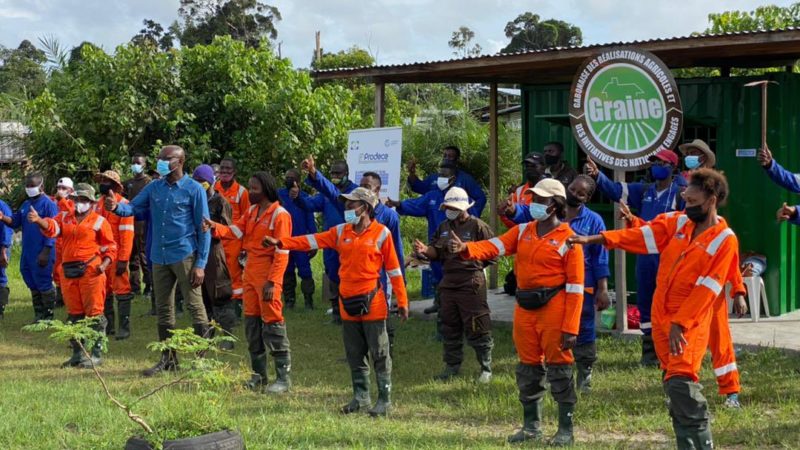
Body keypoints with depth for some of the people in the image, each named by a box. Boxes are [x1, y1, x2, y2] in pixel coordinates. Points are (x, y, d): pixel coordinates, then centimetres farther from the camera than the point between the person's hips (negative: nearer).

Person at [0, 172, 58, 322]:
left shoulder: (48, 204, -10)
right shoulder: (26, 205, 14)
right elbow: (15, 221, 13)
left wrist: (46, 252, -19)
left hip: (41, 254, -8)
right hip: (27, 253, 8)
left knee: (44, 284, -2)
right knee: (32, 284, 13)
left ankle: (49, 315, 8)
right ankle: (38, 315, 23)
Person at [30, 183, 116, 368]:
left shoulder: (99, 221, 3)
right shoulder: (65, 218, 15)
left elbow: (110, 246, 3)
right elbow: (52, 227, -4)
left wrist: (105, 263, -14)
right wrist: (38, 220, -25)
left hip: (91, 271, -5)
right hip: (69, 273, 5)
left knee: (94, 313, -4)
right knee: (74, 313, 11)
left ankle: (96, 354, 2)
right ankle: (78, 354, 21)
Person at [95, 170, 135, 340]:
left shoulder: (123, 203, -9)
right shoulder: (98, 204, 11)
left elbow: (127, 233, -13)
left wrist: (123, 259, -18)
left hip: (117, 254, -7)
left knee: (121, 290, -4)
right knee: (104, 291, 12)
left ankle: (125, 327, 1)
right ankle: (107, 326, 22)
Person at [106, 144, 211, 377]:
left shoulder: (193, 189, -6)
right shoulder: (154, 187, 10)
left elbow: (203, 228, -6)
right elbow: (133, 207, 4)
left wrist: (201, 264, -11)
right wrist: (117, 207, -20)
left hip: (185, 256, -6)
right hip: (159, 257, 6)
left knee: (195, 306, -5)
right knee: (164, 311, 12)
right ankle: (168, 359, 23)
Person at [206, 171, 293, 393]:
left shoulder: (280, 215, -12)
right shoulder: (251, 211, 13)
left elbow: (282, 254, -15)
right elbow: (235, 231, 1)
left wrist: (272, 282, -19)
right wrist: (215, 226, -17)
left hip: (268, 274, -8)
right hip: (250, 271, 8)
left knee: (272, 323, -7)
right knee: (252, 323, 12)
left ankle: (283, 377, 0)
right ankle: (259, 374, 22)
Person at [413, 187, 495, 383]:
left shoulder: (477, 226, -7)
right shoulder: (443, 228, 15)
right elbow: (436, 251, 12)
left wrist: (474, 265, -13)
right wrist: (425, 250, -8)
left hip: (471, 283, -7)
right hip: (448, 283, 7)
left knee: (476, 328, -4)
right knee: (449, 328, 13)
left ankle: (486, 368, 5)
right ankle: (452, 366, 25)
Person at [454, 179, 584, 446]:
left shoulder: (568, 239, -7)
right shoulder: (523, 231, 11)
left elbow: (575, 288, -10)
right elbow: (494, 246, -4)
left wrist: (570, 328, -15)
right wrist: (467, 248, -26)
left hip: (553, 308, -6)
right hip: (525, 308, 6)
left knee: (558, 368, -2)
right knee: (528, 368, 13)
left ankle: (566, 430, 7)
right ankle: (531, 426, 25)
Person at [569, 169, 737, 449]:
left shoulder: (725, 241, -9)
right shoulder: (677, 223, 7)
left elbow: (706, 289, -14)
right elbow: (641, 236, -1)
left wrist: (680, 324, -18)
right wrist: (593, 239, -11)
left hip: (690, 323, -6)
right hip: (661, 317, 6)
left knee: (680, 384, -18)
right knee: (674, 384, 10)